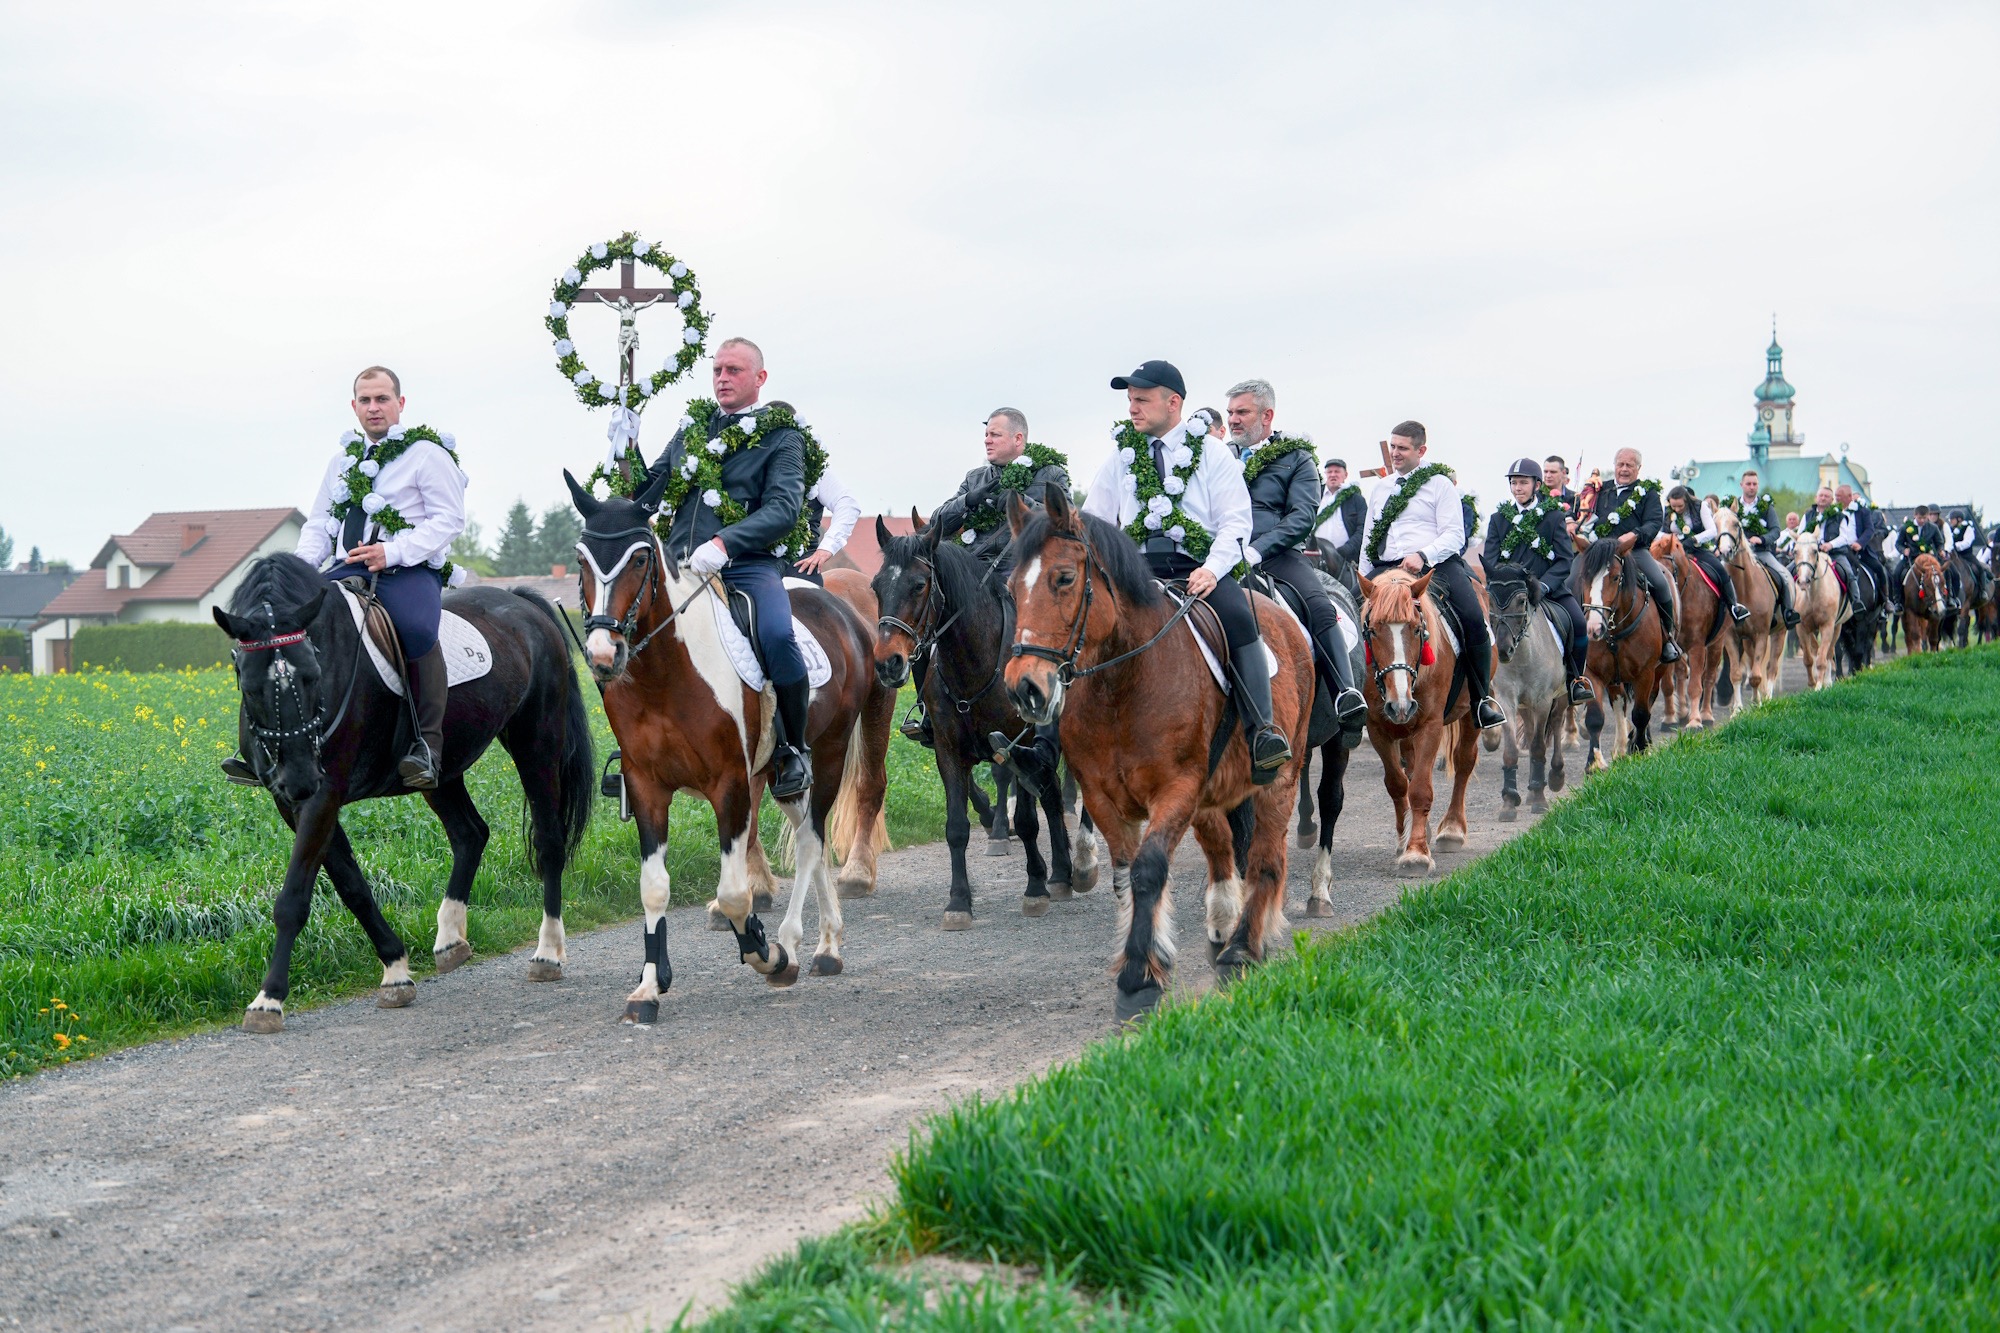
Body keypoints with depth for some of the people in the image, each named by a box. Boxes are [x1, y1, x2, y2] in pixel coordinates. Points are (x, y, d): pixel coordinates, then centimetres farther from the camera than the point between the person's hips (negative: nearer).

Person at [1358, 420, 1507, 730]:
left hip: (1434, 563, -4)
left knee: (1474, 618, -26)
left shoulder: (1439, 484, 7)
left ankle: (1481, 699, -13)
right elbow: (1369, 540, 28)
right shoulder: (1381, 488, 23)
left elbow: (1454, 535, -3)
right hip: (1387, 567, 4)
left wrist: (1422, 556, -19)